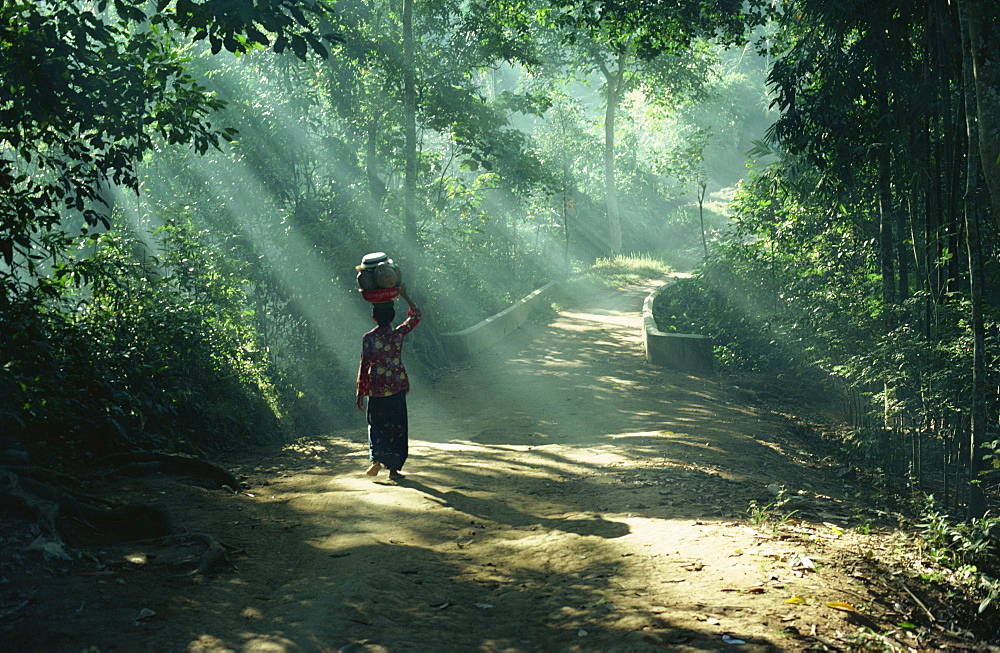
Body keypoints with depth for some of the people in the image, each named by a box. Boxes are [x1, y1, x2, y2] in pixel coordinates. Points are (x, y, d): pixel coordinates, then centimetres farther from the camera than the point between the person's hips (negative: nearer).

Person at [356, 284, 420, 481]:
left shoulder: (368, 338, -7)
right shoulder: (398, 334, -6)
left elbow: (364, 366, -6)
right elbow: (416, 315, 9)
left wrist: (360, 393, 0)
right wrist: (404, 295, 17)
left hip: (376, 389, 0)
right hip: (397, 388, 0)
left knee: (376, 425, 17)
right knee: (396, 427, 7)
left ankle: (376, 459, 0)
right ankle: (393, 468, 8)